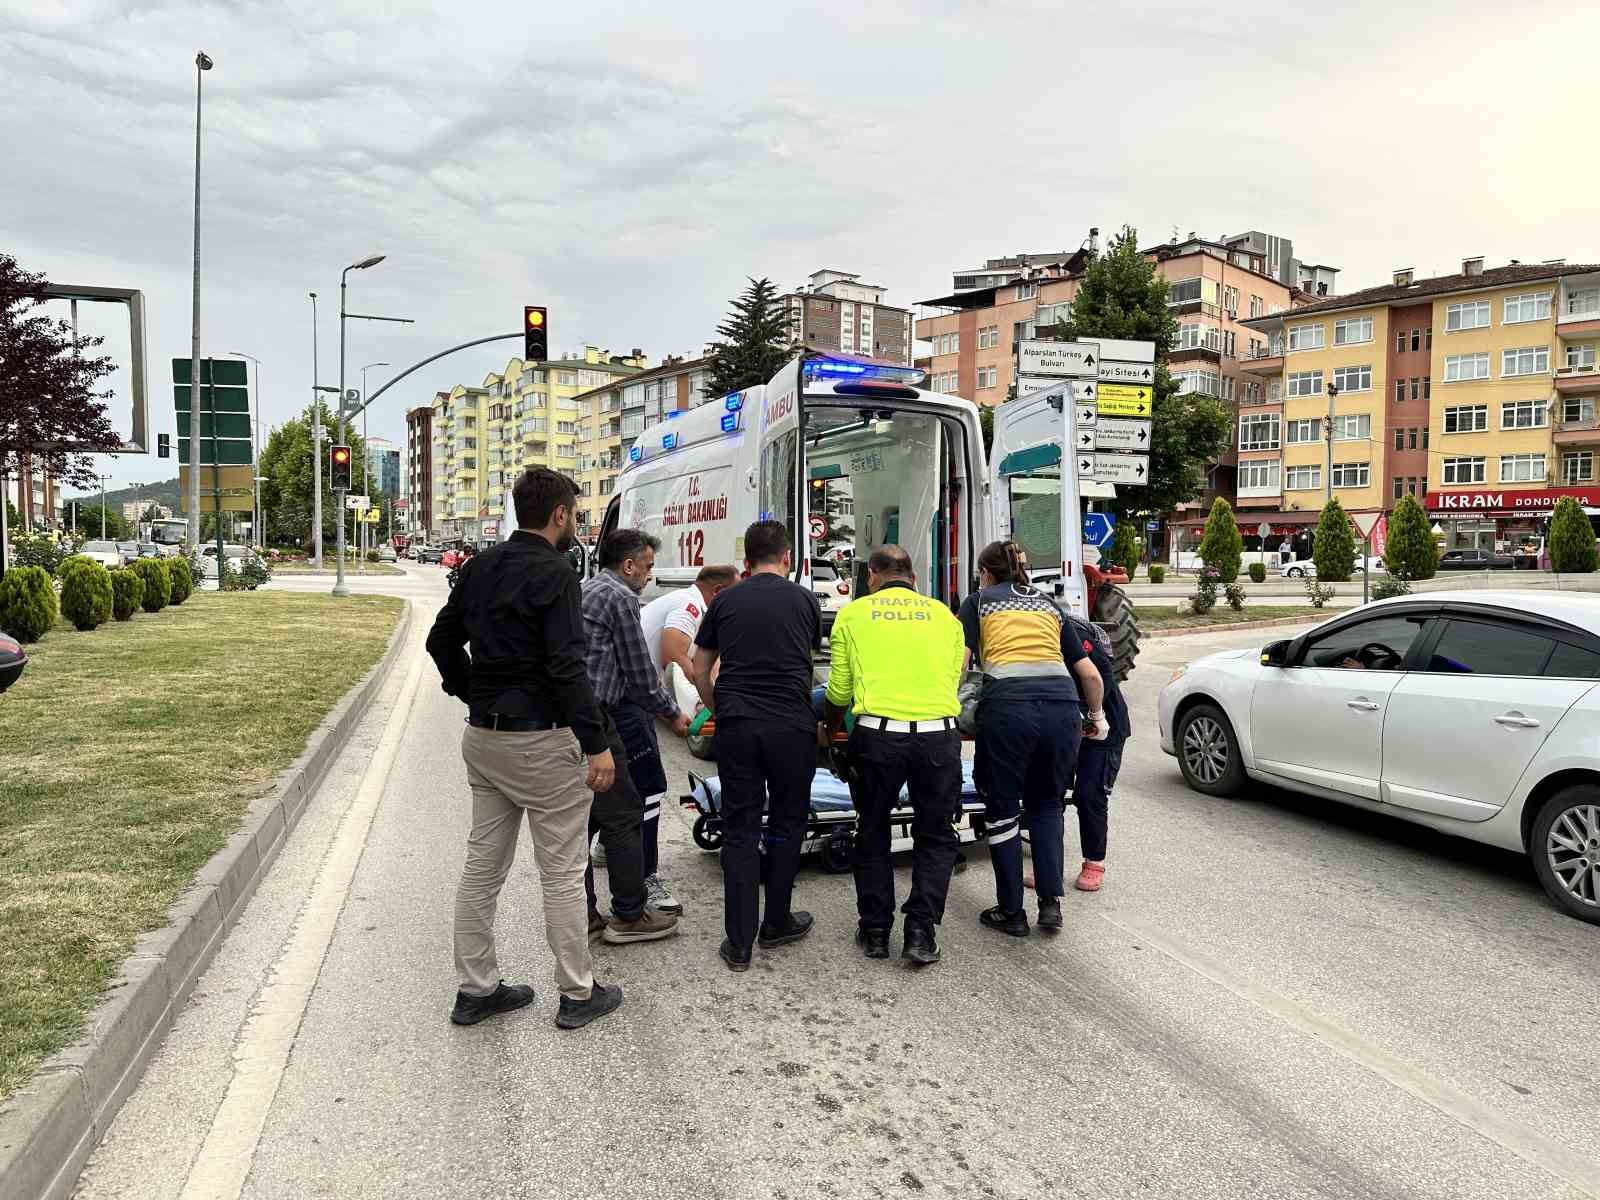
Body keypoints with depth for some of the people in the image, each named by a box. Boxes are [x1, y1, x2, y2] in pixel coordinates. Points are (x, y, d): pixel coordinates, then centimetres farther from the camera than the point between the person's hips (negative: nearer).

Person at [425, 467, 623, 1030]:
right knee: (562, 872, 4)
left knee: (482, 865, 15)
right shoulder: (554, 573, -17)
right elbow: (566, 665, -24)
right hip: (540, 741, -8)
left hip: (482, 736, 8)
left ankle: (475, 989, 26)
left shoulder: (480, 567, 8)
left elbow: (441, 639, 16)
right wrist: (596, 742, -21)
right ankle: (578, 994, 16)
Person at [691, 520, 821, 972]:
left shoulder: (724, 601, 9)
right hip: (792, 726, -1)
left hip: (737, 725, 1)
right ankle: (776, 924, 26)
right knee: (787, 822, 15)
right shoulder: (804, 600, 9)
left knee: (739, 828, 7)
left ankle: (739, 944, 9)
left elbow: (700, 671, 13)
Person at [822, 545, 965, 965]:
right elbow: (951, 679, 14)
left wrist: (828, 726, 28)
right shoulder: (943, 614, 14)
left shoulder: (852, 613, 9)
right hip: (938, 735, 1)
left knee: (873, 834, 18)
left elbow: (840, 691, 9)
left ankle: (875, 932, 23)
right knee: (936, 837, 18)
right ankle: (920, 932, 10)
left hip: (878, 736, -1)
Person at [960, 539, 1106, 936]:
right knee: (1047, 803, 23)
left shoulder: (979, 601, 17)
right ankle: (1051, 902, 17)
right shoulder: (1049, 604, 26)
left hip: (1008, 706, -3)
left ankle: (1011, 913, 19)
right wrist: (1097, 716, 38)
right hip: (1062, 706, 4)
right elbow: (1089, 673, 23)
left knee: (1002, 809, 12)